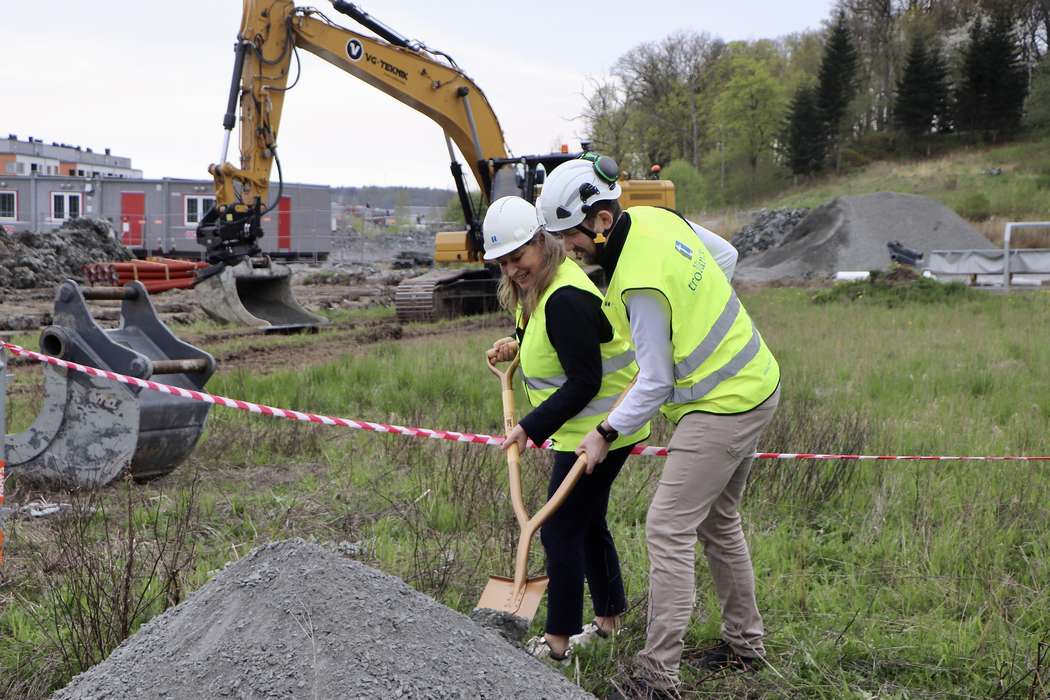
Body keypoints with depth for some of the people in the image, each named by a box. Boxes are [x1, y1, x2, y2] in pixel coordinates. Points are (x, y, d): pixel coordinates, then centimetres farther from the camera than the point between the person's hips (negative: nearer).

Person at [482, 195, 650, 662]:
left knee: (561, 530, -3)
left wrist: (532, 428, -23)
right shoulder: (536, 285, 6)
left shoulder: (565, 299, -27)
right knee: (587, 521, 21)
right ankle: (608, 618, 37)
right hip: (590, 426, 11)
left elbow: (584, 383, -26)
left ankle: (558, 641, 9)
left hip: (599, 429, -11)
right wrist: (516, 346, 3)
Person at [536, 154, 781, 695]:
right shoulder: (656, 217, 0)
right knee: (717, 521, 21)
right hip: (752, 381, 10)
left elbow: (655, 382, -21)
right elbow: (723, 254, 18)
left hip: (723, 405, -10)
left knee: (668, 529, -10)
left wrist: (606, 433, -10)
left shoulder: (641, 283, -27)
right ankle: (743, 644, 34)